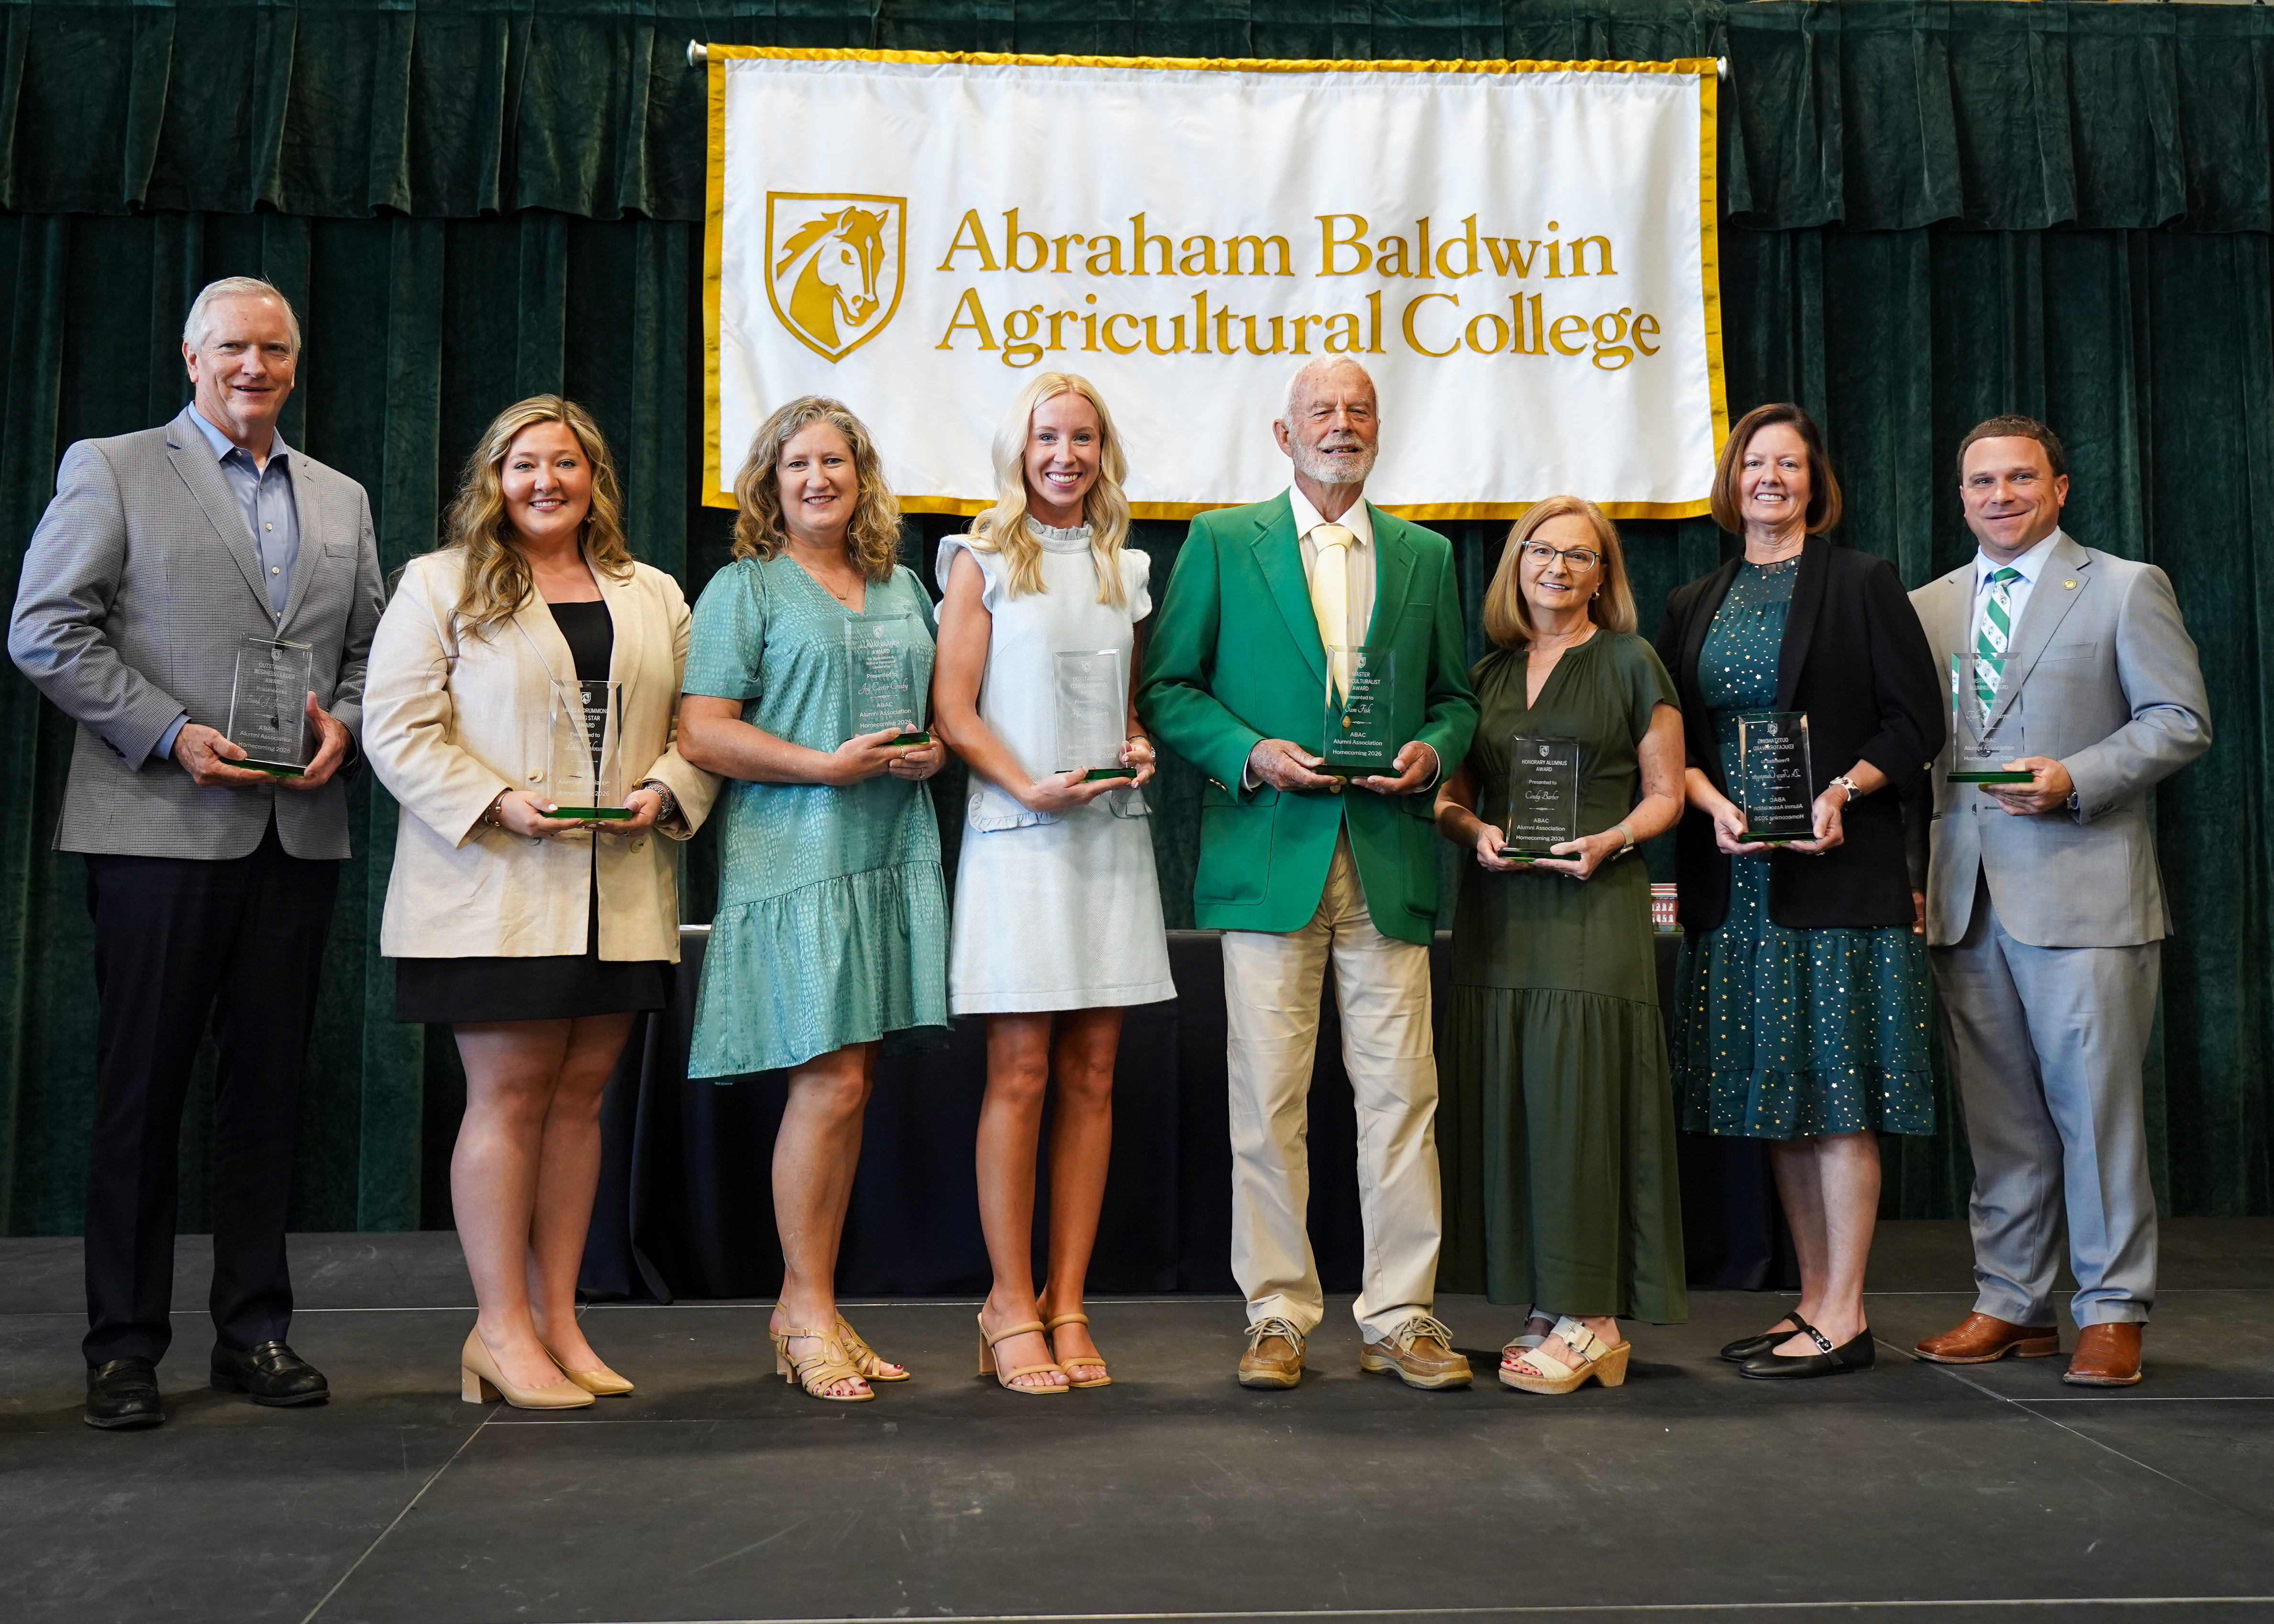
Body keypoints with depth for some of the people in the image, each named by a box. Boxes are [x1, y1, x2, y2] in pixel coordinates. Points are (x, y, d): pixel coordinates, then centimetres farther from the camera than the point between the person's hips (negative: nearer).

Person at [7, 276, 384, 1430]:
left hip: (298, 830, 4)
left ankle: (254, 1329, 17)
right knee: (142, 1086, 1)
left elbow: (371, 647, 19)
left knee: (269, 1084, 7)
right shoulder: (111, 470, 4)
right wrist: (172, 734, -12)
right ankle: (124, 1344, 11)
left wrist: (343, 722, -3)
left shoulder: (340, 501, 18)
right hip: (161, 826, -4)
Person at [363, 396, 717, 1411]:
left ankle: (558, 1318, 14)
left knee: (580, 1095, 6)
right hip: (493, 890, -4)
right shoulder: (440, 586, 4)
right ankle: (503, 1328, 6)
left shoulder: (655, 598, 16)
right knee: (509, 1095, -3)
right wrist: (499, 804, -15)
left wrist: (665, 794, -6)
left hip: (619, 896, 4)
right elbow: (398, 730, -4)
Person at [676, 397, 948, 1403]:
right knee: (831, 1081, -10)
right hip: (795, 858, -5)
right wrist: (828, 765, -15)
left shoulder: (902, 589, 19)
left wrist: (932, 754, 2)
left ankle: (809, 1307, 14)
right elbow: (703, 733, -7)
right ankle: (808, 1310, 4)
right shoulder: (742, 589, 2)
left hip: (893, 856, 5)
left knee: (849, 1080, 5)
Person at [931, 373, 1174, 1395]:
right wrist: (1032, 787, -16)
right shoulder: (984, 561, 3)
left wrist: (1139, 747, 1)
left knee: (1091, 1078, 4)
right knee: (1019, 1076, -4)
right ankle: (1011, 1307, 6)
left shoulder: (1125, 570, 16)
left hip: (1111, 837, 4)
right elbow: (954, 712, -3)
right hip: (1016, 839, -4)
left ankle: (1067, 1305, 11)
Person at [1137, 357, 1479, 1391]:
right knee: (1266, 1102, 1)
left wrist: (1432, 751, -3)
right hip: (1268, 857, -2)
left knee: (1402, 1095, 0)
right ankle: (1278, 1315, 12)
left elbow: (1456, 697, 18)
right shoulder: (1222, 543, 8)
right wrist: (1250, 755, -10)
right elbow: (1167, 689, 5)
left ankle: (1400, 1317, 11)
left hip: (1389, 861, 2)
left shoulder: (1426, 556, 15)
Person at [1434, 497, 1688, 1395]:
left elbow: (1664, 795, 4)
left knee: (1576, 1099, -8)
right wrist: (1475, 831, -5)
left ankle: (1589, 1318, -1)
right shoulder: (1487, 674, 15)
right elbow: (1452, 797, 16)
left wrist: (1606, 842, -14)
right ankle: (1548, 1309, 10)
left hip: (1594, 907, -4)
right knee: (1505, 1104, 2)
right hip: (1497, 911, 4)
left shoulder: (1632, 665, 4)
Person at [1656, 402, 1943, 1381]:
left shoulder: (1860, 584, 2)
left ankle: (1843, 1319, 1)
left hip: (1835, 871, -5)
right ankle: (1814, 1301, 18)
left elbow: (1916, 722, -2)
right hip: (1733, 882, 5)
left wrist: (1841, 792, -17)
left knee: (1836, 1093, -5)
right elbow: (1674, 740, 11)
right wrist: (1716, 804, -8)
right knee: (1778, 1100, 8)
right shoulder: (1694, 606, 15)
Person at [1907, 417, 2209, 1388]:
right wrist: (1911, 874, 8)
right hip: (1965, 899, 4)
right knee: (1998, 1116, 8)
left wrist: (2074, 779, -15)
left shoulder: (2126, 589, 4)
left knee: (2096, 1106, -3)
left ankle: (2111, 1314, 7)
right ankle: (2011, 1303, 17)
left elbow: (2180, 721, -1)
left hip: (2084, 892, -4)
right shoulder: (1926, 608, 16)